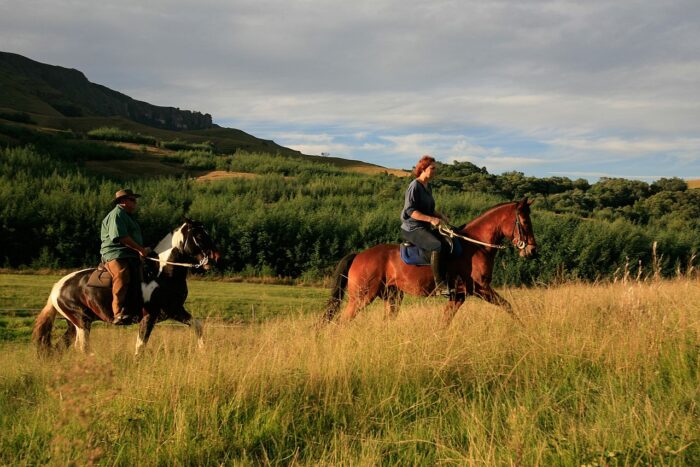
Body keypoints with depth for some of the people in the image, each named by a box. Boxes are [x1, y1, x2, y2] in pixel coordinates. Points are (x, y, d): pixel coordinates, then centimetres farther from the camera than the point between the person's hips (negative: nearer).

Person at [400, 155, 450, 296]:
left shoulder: (428, 187, 16)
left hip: (425, 228, 10)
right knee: (437, 245, -30)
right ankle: (440, 286, -29)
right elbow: (410, 211, -19)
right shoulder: (414, 186, -12)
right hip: (412, 229, -10)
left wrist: (440, 216, 6)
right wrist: (430, 219, -26)